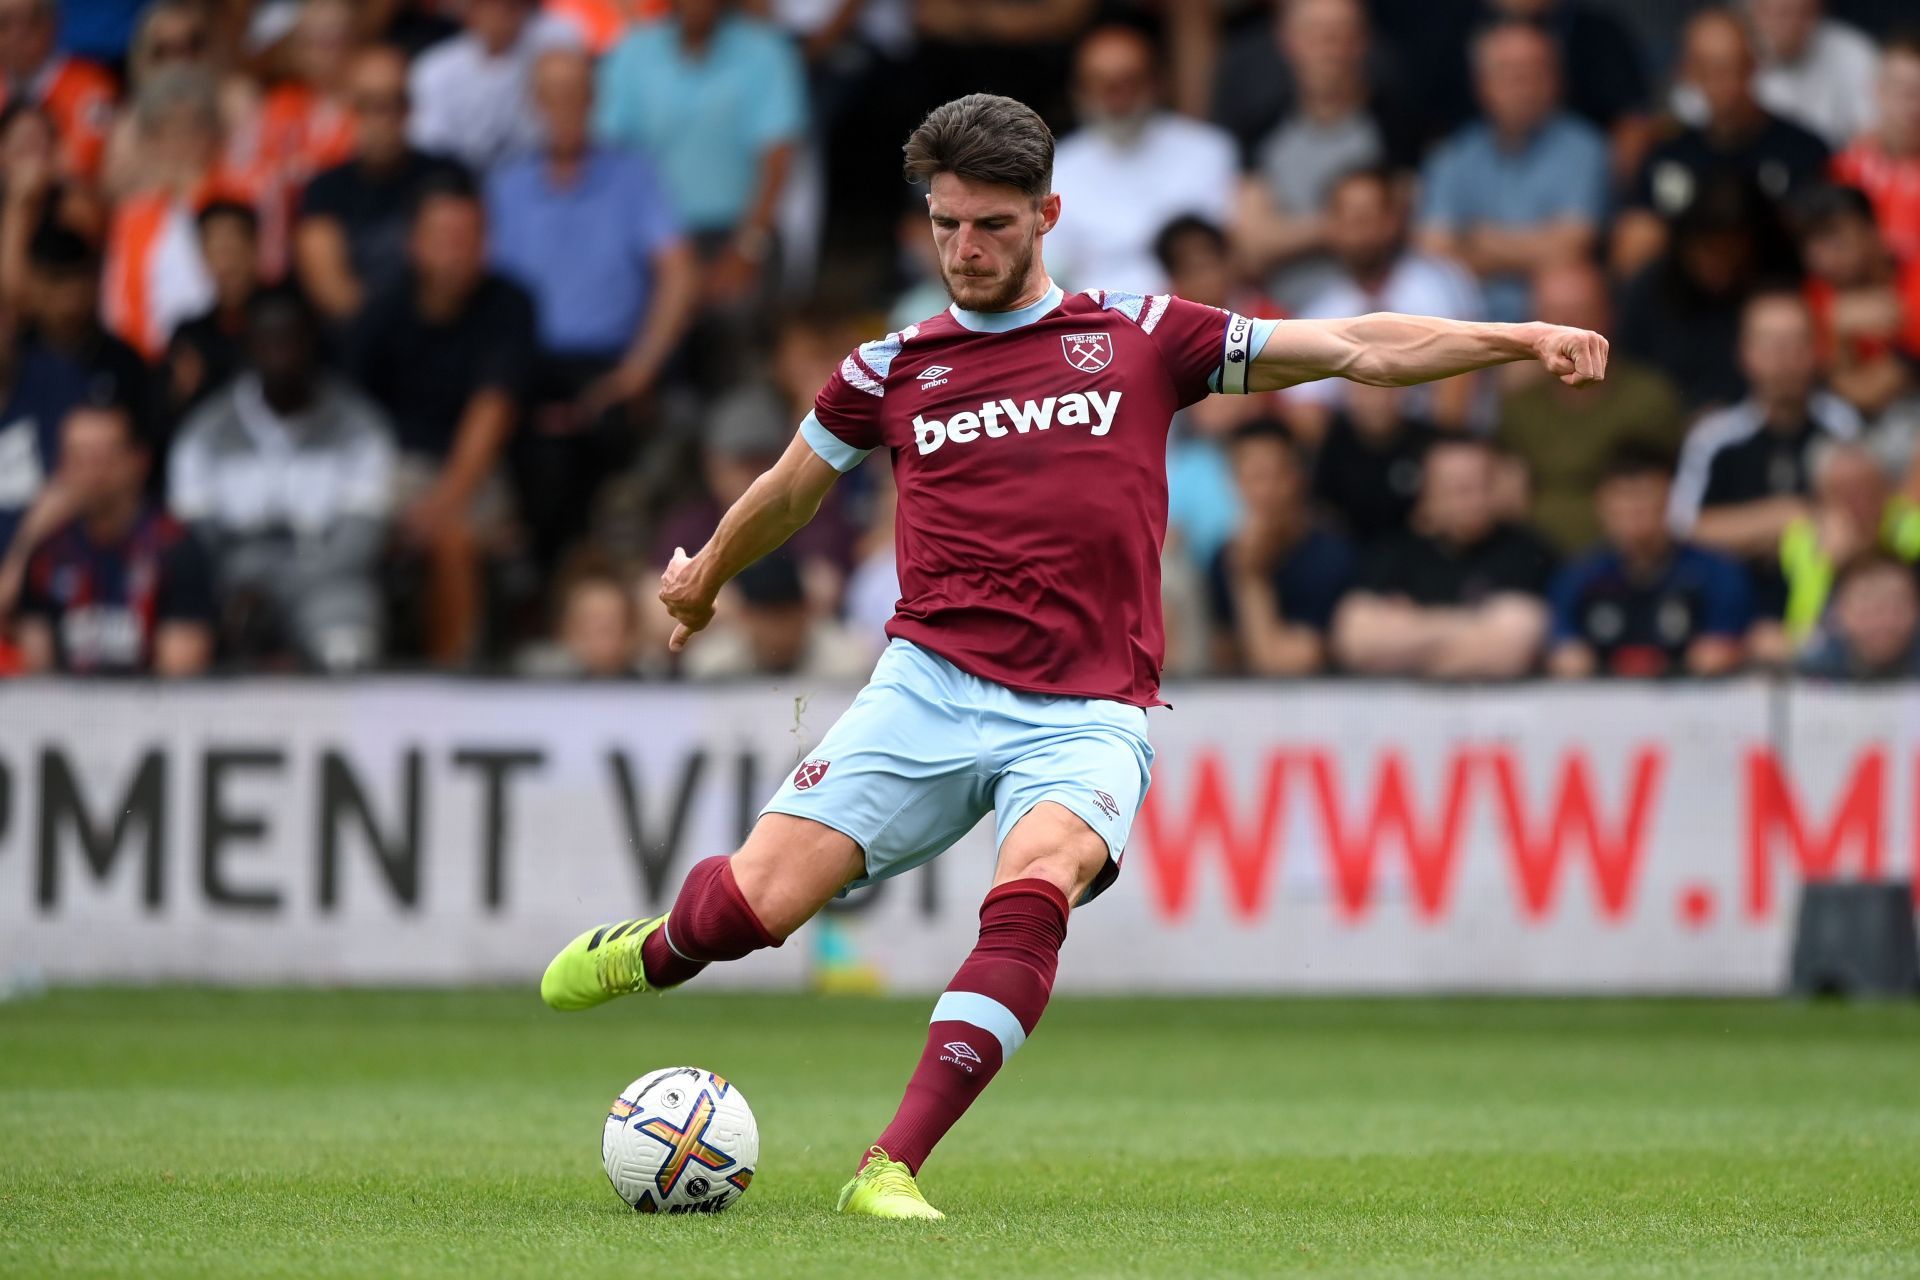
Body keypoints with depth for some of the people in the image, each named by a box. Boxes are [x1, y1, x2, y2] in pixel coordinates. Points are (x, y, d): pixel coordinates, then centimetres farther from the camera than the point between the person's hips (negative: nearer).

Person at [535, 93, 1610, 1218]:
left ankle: (894, 1169, -33)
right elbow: (791, 489, 31)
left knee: (1034, 892, -32)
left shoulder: (1140, 338, 9)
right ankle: (653, 951, 26)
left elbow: (1356, 350, 8)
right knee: (753, 904, -12)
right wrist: (708, 576, 46)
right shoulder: (892, 370, 12)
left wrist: (1520, 339, -1)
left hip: (1087, 718, -1)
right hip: (929, 689, 1)